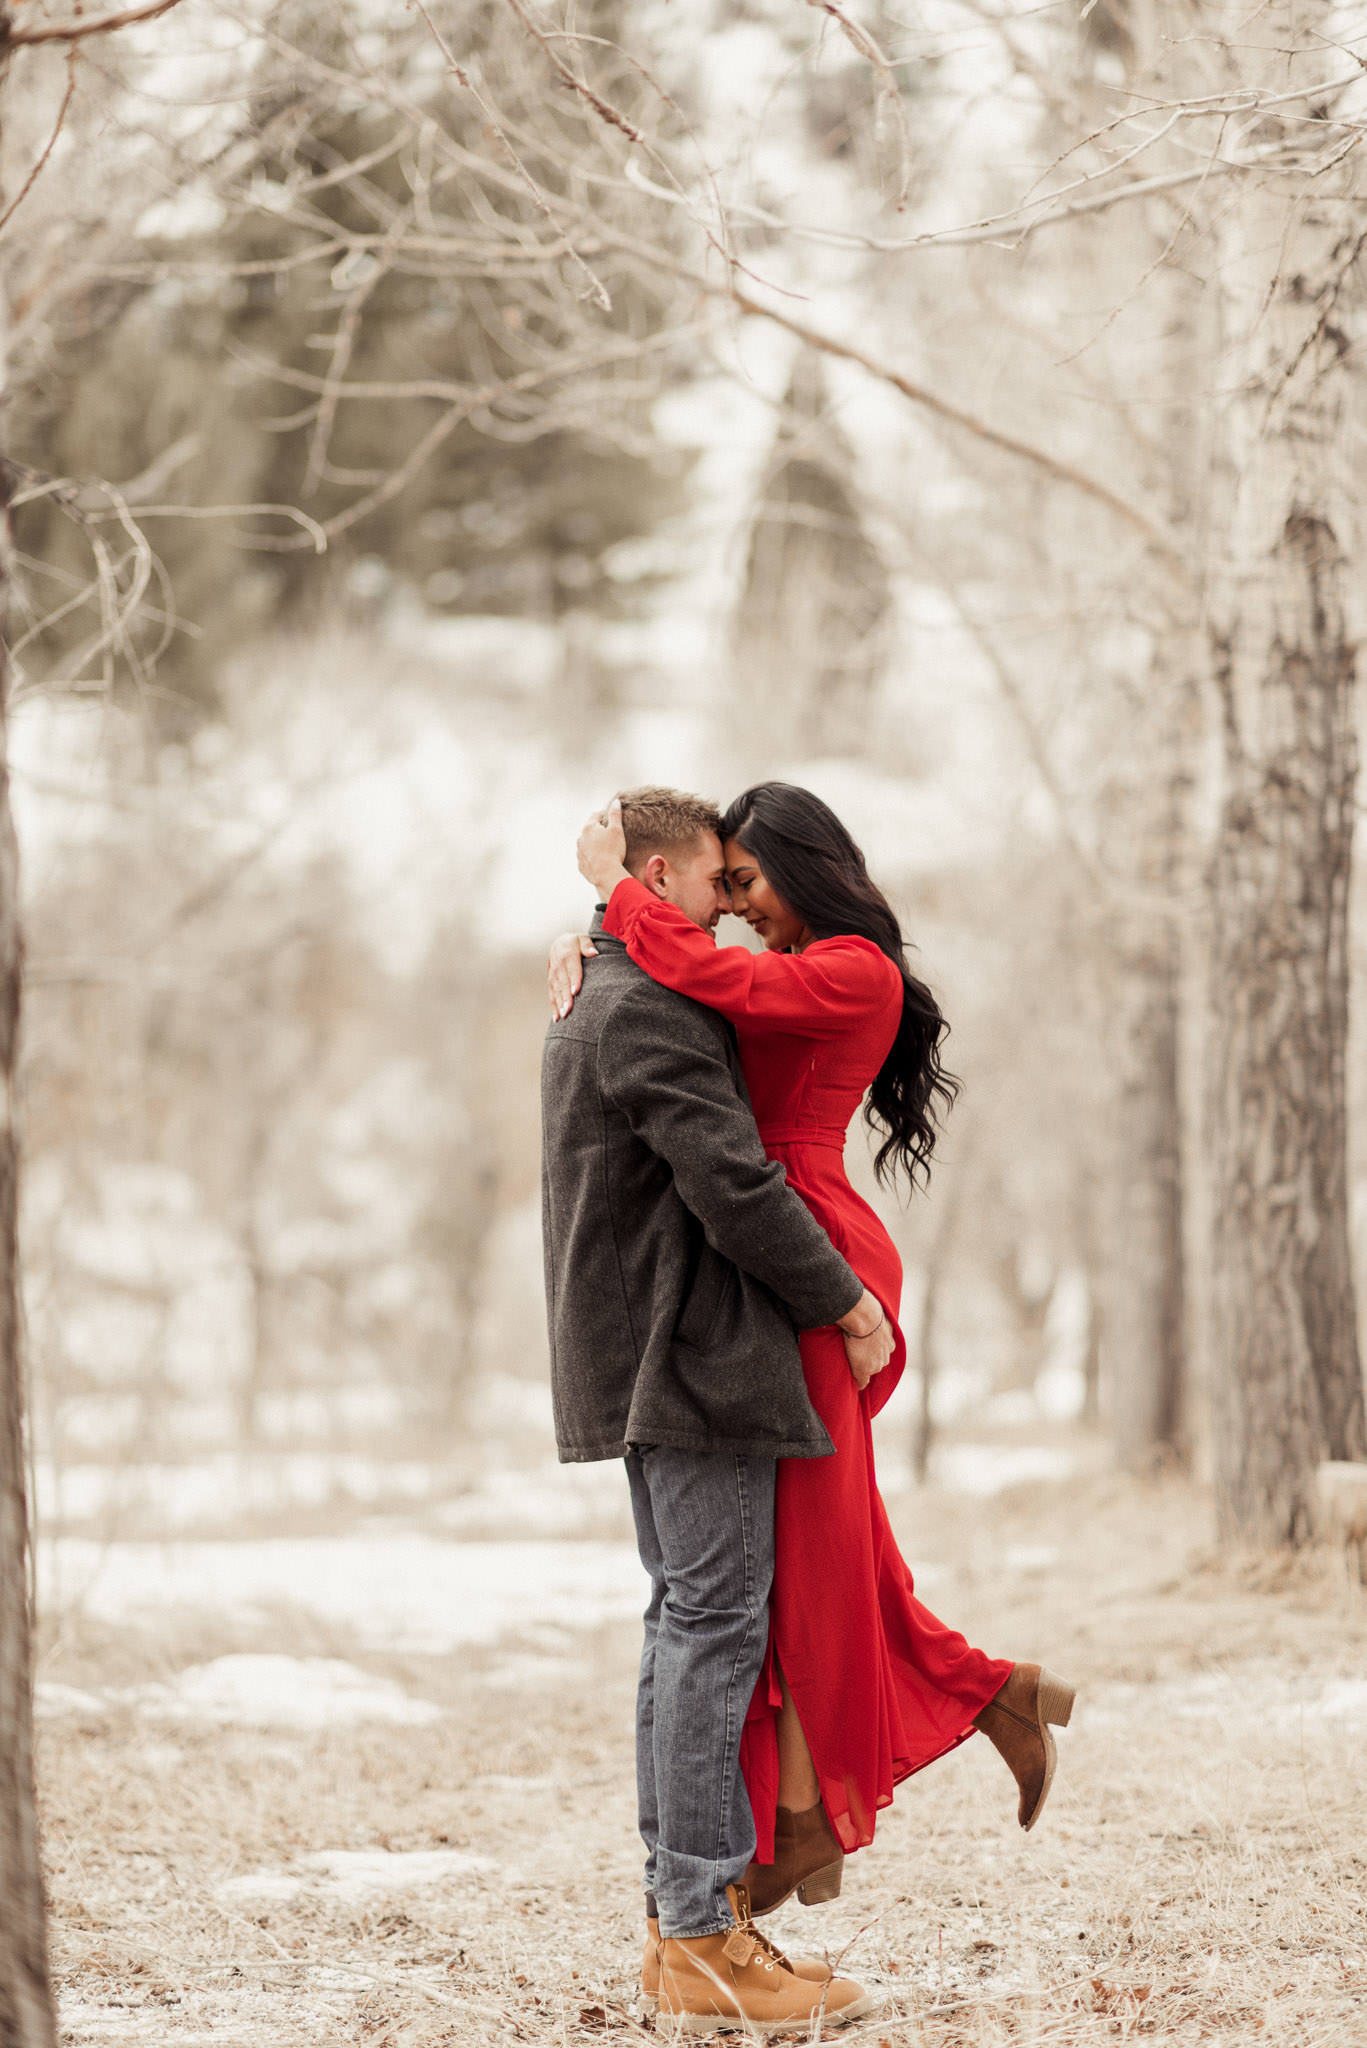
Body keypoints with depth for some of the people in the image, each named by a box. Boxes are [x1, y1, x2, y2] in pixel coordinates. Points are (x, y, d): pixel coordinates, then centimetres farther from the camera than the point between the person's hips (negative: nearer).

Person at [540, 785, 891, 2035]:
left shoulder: (588, 1005, 19)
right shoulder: (651, 1010, -15)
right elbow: (733, 1184, -20)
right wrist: (848, 1306, -11)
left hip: (637, 1358, 11)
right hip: (697, 1359, -11)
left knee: (686, 1624, 13)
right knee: (715, 1626, -9)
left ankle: (680, 1917, 16)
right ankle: (704, 1943, -9)